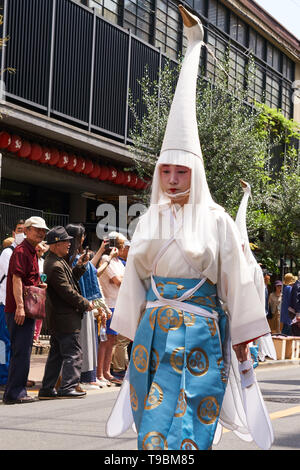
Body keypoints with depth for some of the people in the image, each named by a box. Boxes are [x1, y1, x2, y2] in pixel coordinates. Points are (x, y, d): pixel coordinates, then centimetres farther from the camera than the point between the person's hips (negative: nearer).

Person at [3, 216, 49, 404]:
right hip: (19, 310, -10)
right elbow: (16, 280, -20)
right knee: (21, 351, -8)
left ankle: (16, 391, 20)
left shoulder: (32, 252, 19)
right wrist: (20, 306, -26)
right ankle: (14, 393, -3)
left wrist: (40, 285, 13)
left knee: (23, 351, 13)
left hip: (26, 310, 10)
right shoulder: (21, 251, -11)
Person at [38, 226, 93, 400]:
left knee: (57, 353, 14)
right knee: (73, 353, -5)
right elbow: (67, 291, -20)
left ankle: (47, 389, 18)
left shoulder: (57, 261, 15)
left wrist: (80, 266, 9)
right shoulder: (55, 265, -19)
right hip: (66, 318, -11)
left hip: (57, 318, 11)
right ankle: (68, 387, -4)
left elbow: (69, 280, 22)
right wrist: (85, 304, -9)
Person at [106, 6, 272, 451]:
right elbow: (135, 281, 15)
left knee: (185, 432, -9)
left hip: (200, 334, -4)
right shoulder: (149, 222, 10)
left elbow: (236, 283, -1)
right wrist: (134, 338, 14)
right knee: (152, 430, 4)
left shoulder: (216, 220, -1)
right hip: (154, 331, 4)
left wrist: (243, 348, -2)